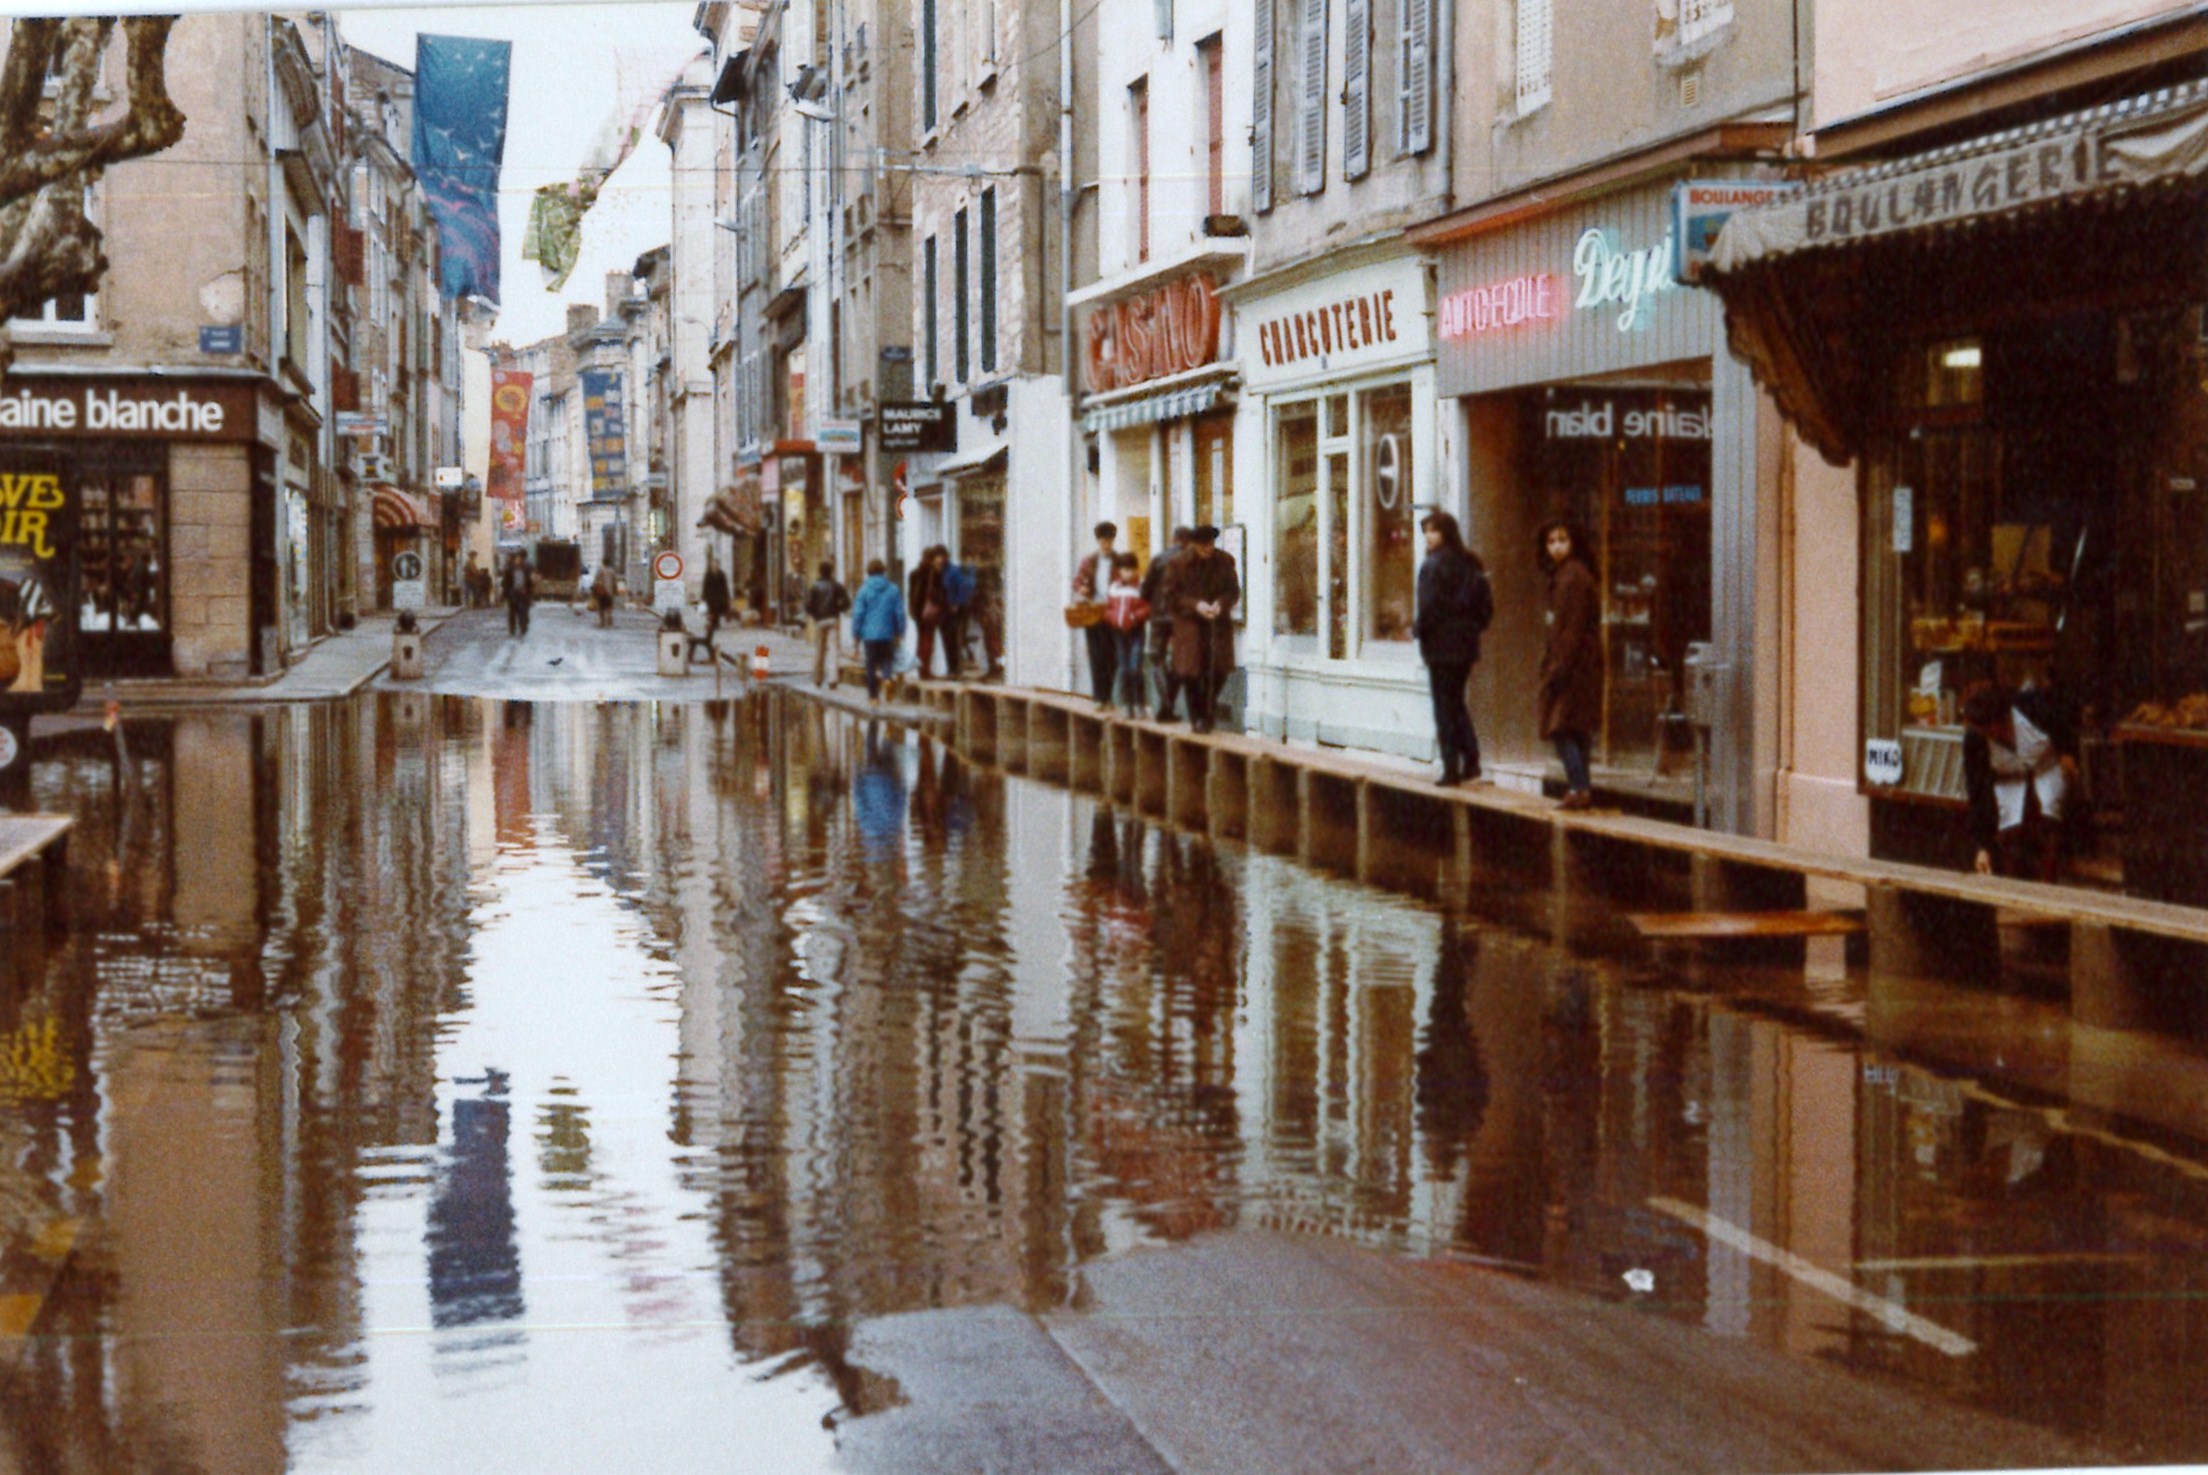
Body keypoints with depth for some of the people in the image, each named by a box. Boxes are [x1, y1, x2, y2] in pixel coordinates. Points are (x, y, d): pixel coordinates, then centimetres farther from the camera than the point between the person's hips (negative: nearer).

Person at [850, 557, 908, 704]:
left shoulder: (864, 590, -5)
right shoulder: (893, 590, -1)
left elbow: (858, 614, -5)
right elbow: (899, 613, 1)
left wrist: (856, 634, 3)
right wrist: (900, 632, 9)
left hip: (869, 633, -1)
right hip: (887, 634, 1)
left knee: (871, 664, 7)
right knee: (887, 659, 10)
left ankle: (873, 695, 9)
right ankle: (887, 677, -22)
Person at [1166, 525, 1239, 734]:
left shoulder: (1225, 561, -2)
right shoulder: (1180, 563, -7)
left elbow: (1234, 591, 5)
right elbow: (1171, 595, -5)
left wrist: (1221, 603, -16)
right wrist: (1195, 605, -19)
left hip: (1218, 624, 2)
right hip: (1189, 625, -2)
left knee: (1218, 671, -1)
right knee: (1191, 673, -3)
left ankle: (1207, 713, 21)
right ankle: (1197, 717, 13)